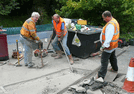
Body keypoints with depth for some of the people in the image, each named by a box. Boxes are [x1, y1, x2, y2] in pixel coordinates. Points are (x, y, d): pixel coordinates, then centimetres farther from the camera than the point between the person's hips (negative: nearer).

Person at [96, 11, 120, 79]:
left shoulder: (110, 24, -25)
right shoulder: (114, 21, 10)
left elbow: (108, 37, -32)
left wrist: (104, 46, -33)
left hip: (109, 46, -11)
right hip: (113, 45, 11)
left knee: (104, 61, -8)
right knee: (112, 57, 27)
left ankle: (101, 75, -5)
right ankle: (115, 68, 47)